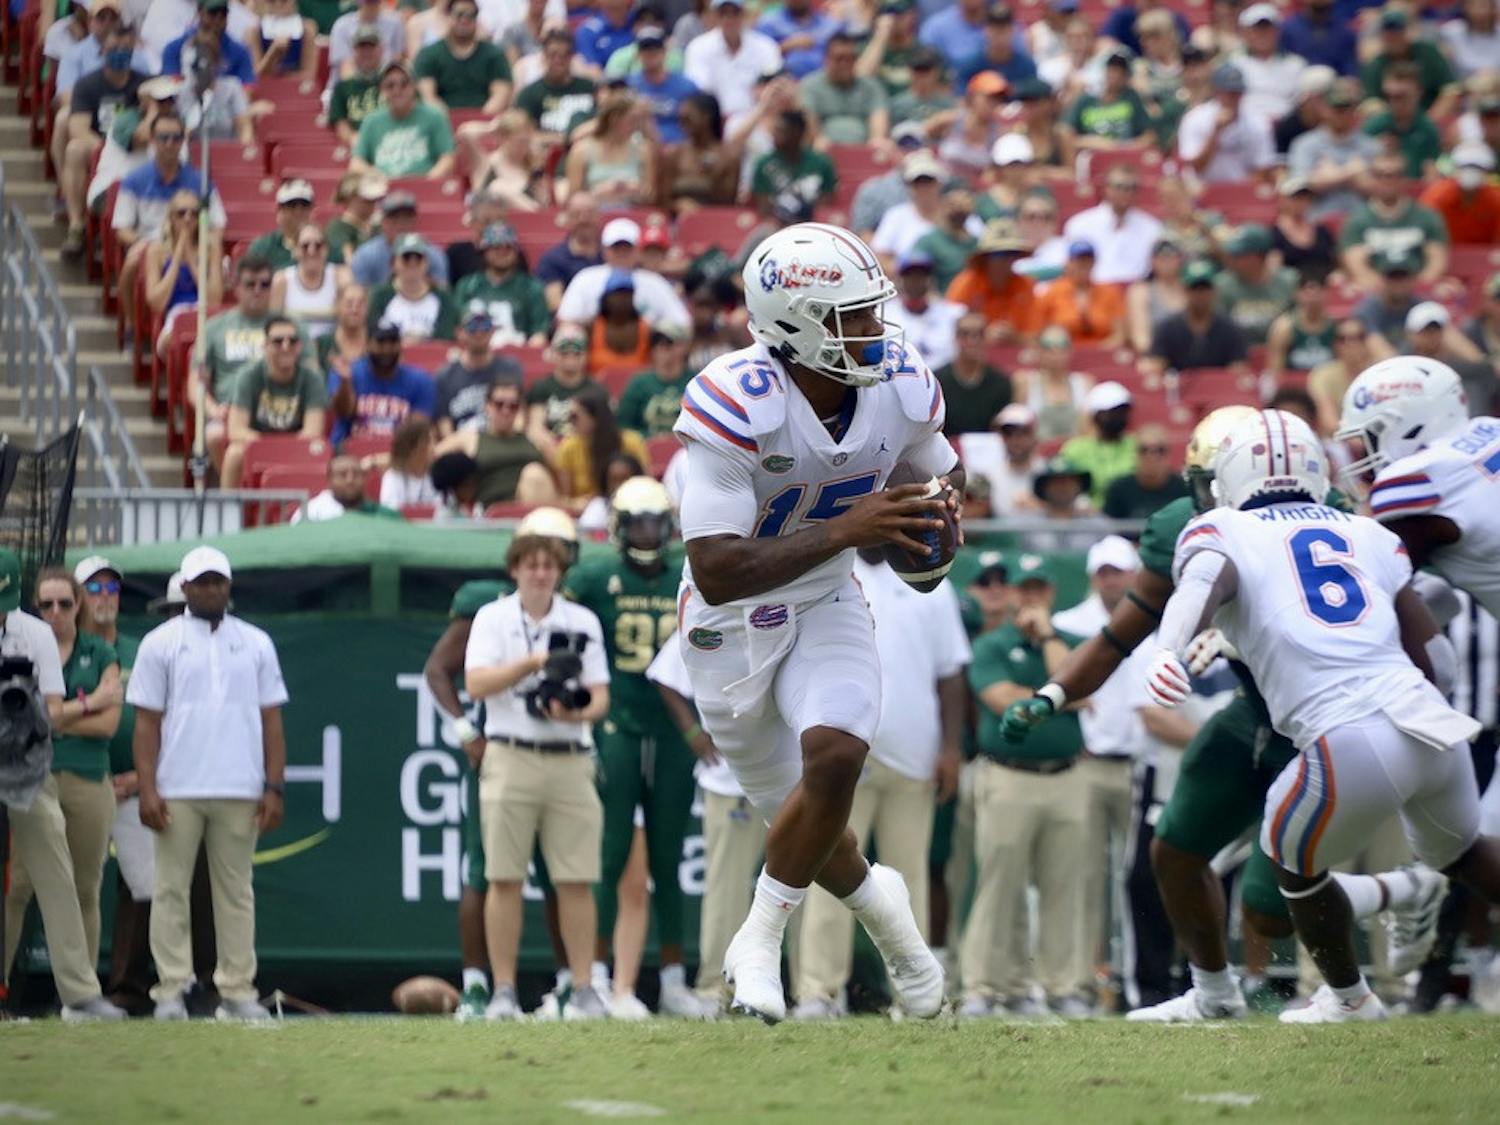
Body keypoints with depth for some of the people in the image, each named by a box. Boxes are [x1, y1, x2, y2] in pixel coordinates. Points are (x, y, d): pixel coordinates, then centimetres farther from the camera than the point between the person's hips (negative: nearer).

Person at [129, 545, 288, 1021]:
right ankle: (170, 991, -2)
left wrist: (274, 788, 1)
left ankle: (237, 991, 4)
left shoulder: (256, 644, 13)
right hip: (177, 793, -2)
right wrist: (147, 790, -8)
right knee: (170, 889, -3)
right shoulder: (161, 643, 7)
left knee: (237, 892, 2)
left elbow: (271, 720, 11)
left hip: (240, 793, 2)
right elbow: (146, 721, 2)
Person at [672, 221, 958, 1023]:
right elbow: (717, 572, -33)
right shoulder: (735, 406, -31)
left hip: (826, 605, 3)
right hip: (732, 620, -3)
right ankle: (875, 900, 42)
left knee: (835, 757, -24)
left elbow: (944, 473, 10)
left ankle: (758, 942, -3)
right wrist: (845, 531, -38)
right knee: (800, 818, 7)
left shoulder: (900, 388, -13)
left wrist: (942, 510, -15)